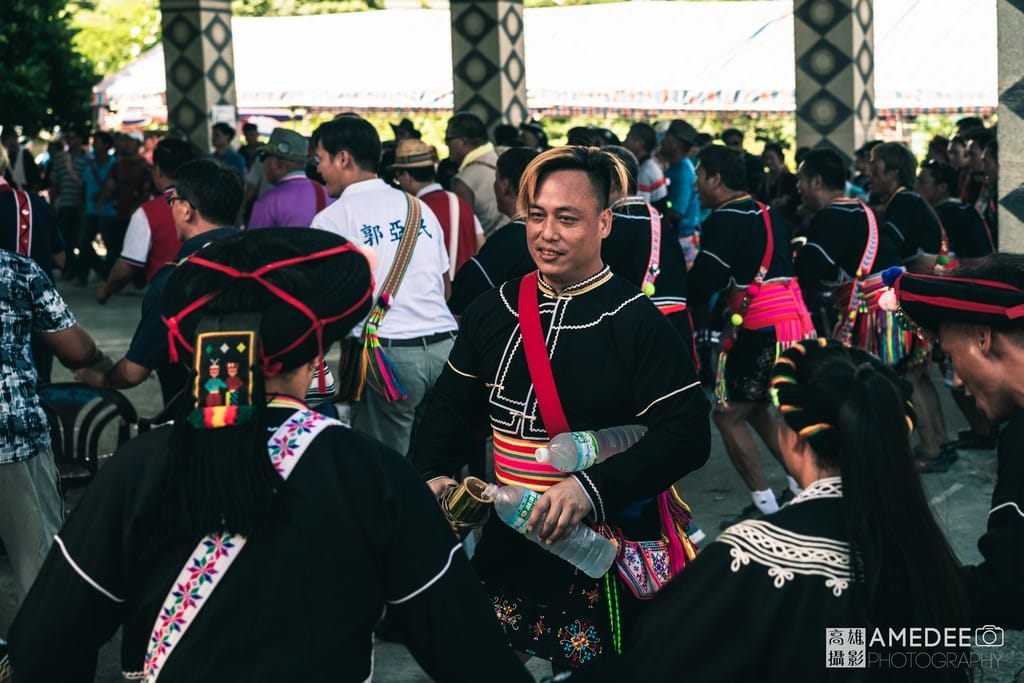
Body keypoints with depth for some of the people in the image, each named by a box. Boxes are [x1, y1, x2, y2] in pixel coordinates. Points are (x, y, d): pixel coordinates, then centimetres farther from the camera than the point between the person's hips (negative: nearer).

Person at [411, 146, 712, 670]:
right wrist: (436, 473, -6)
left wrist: (593, 487, -28)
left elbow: (686, 435, -18)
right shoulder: (494, 310, 5)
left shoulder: (637, 321, -12)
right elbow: (451, 406, 14)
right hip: (506, 543, 5)